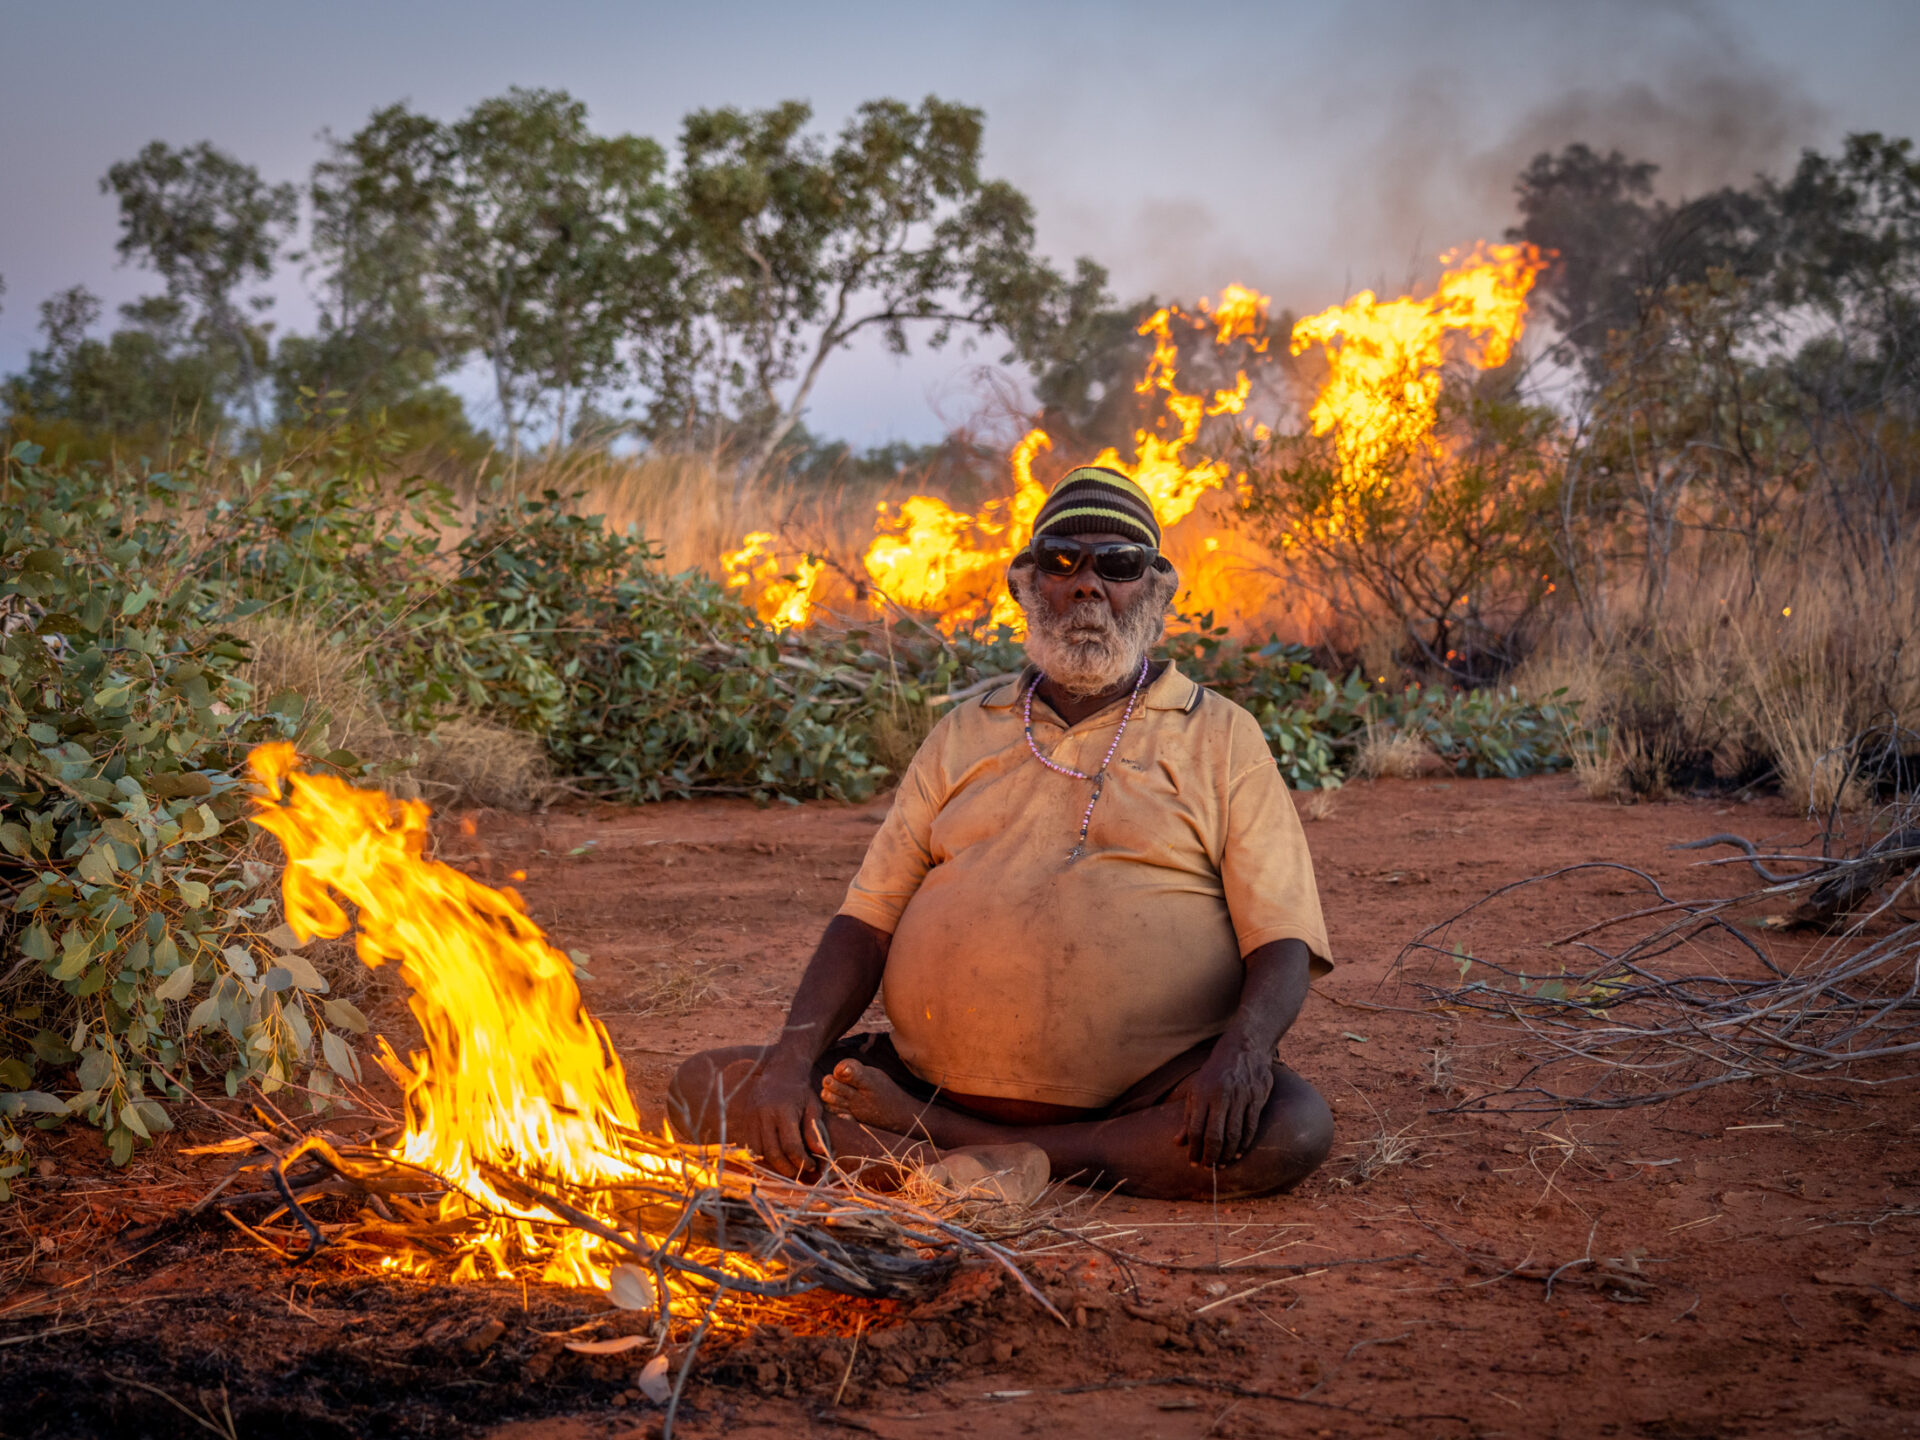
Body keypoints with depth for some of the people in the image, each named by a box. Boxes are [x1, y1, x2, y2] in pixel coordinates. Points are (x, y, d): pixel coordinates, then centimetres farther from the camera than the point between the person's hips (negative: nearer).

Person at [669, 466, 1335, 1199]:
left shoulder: (1221, 739, 9)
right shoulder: (965, 734, 18)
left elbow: (1281, 941, 0)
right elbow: (867, 919, 12)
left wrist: (1245, 1046, -23)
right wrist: (794, 1056, -7)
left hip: (1139, 1094, -2)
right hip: (938, 1073, 3)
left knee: (1294, 1131, -34)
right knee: (705, 1091, -14)